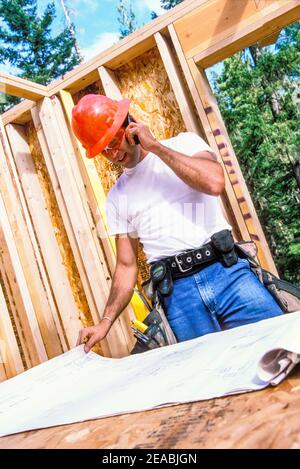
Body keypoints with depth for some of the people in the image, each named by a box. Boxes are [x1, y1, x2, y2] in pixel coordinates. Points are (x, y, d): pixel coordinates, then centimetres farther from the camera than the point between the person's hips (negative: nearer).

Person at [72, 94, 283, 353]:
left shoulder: (183, 143, 7)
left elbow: (215, 182, -15)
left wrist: (154, 145, -7)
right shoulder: (116, 198, 14)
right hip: (177, 293, 2)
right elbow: (127, 266, 14)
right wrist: (106, 322, 4)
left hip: (228, 273, -1)